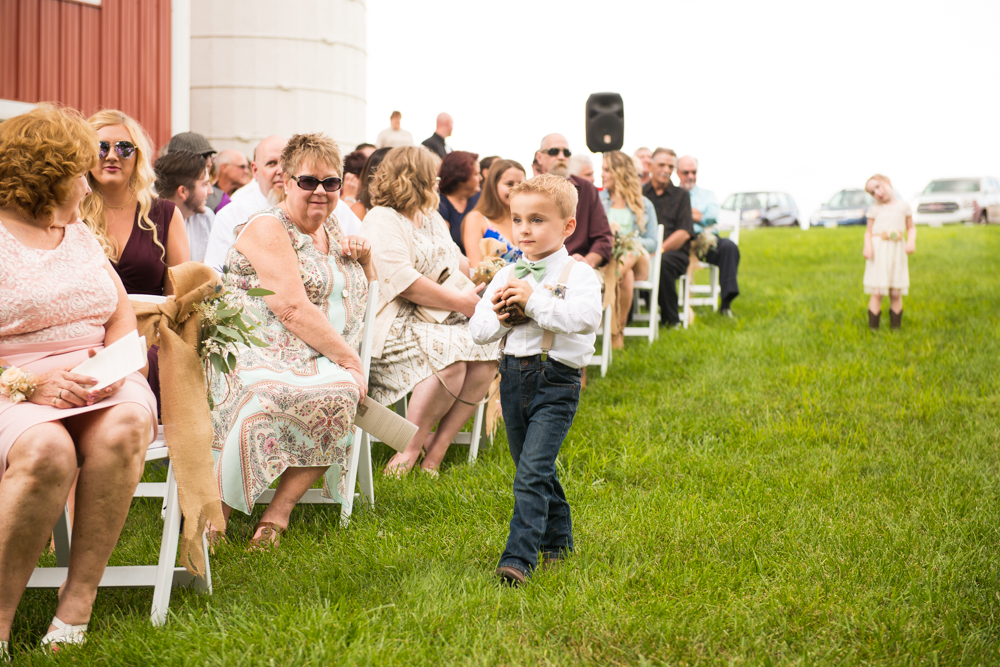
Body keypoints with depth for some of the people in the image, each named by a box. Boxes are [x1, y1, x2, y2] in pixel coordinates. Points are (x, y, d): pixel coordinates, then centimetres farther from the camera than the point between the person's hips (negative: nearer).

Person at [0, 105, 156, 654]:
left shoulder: (79, 233, 20)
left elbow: (123, 319, 19)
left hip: (96, 384, 5)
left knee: (124, 427, -32)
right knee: (46, 450, -38)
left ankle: (77, 604, -26)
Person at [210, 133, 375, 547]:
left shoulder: (331, 229, 20)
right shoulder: (267, 228, -4)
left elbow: (362, 299, 34)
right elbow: (292, 309, -15)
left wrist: (364, 257, 12)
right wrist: (350, 359, -15)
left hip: (323, 359, 7)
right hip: (260, 352, -7)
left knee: (343, 392, -27)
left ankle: (277, 513, -22)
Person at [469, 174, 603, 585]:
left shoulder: (577, 274, -6)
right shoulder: (506, 276, 11)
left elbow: (586, 317, -26)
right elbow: (478, 331, 11)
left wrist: (534, 301, -25)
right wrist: (498, 316, -10)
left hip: (556, 383, -6)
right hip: (514, 377, 6)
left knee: (531, 473, -15)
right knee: (538, 470, 17)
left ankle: (519, 558, -16)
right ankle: (558, 544, 34)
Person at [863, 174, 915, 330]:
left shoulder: (903, 206, 6)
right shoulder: (874, 209, 4)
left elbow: (911, 228, 12)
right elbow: (868, 231, 5)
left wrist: (911, 241, -8)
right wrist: (867, 246, -14)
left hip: (897, 252, 1)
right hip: (878, 252, -1)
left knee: (896, 293, 5)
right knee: (877, 292, -6)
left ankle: (896, 326, 15)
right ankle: (873, 328, 0)